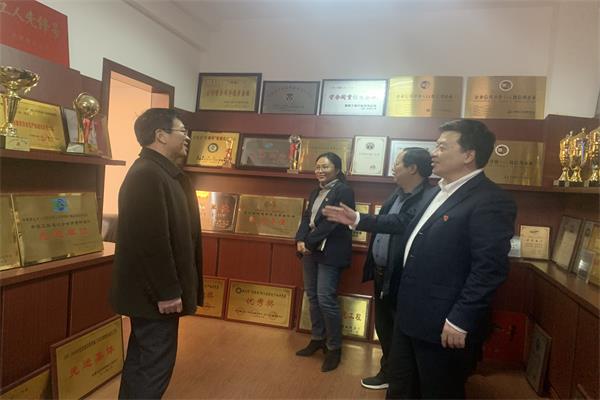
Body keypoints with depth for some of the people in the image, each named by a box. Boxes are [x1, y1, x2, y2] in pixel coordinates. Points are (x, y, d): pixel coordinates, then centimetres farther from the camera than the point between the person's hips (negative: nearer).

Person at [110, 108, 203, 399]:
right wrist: (167, 292, -22)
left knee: (142, 356, 21)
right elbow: (152, 240, -26)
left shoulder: (160, 172, 12)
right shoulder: (147, 175, -21)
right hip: (154, 292, -10)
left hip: (153, 289, 10)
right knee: (156, 361, 2)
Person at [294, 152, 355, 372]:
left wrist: (309, 242, -15)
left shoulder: (343, 191, -9)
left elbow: (332, 222, -16)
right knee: (312, 296, 12)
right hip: (310, 250, 8)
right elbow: (306, 217, 11)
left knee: (326, 299, -7)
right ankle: (317, 338, 28)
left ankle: (334, 347, 9)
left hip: (329, 252, -8)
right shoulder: (315, 192, 17)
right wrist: (300, 240, -6)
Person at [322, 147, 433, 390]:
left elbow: (400, 222, -36)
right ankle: (388, 371, 41)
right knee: (383, 326, 21)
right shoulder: (398, 193, 9)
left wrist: (357, 220, -44)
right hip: (381, 272, 8)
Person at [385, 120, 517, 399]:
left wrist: (460, 321, -22)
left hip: (444, 326, -8)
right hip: (409, 316, 8)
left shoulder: (491, 201, -18)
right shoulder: (436, 192, 12)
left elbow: (490, 268, -22)